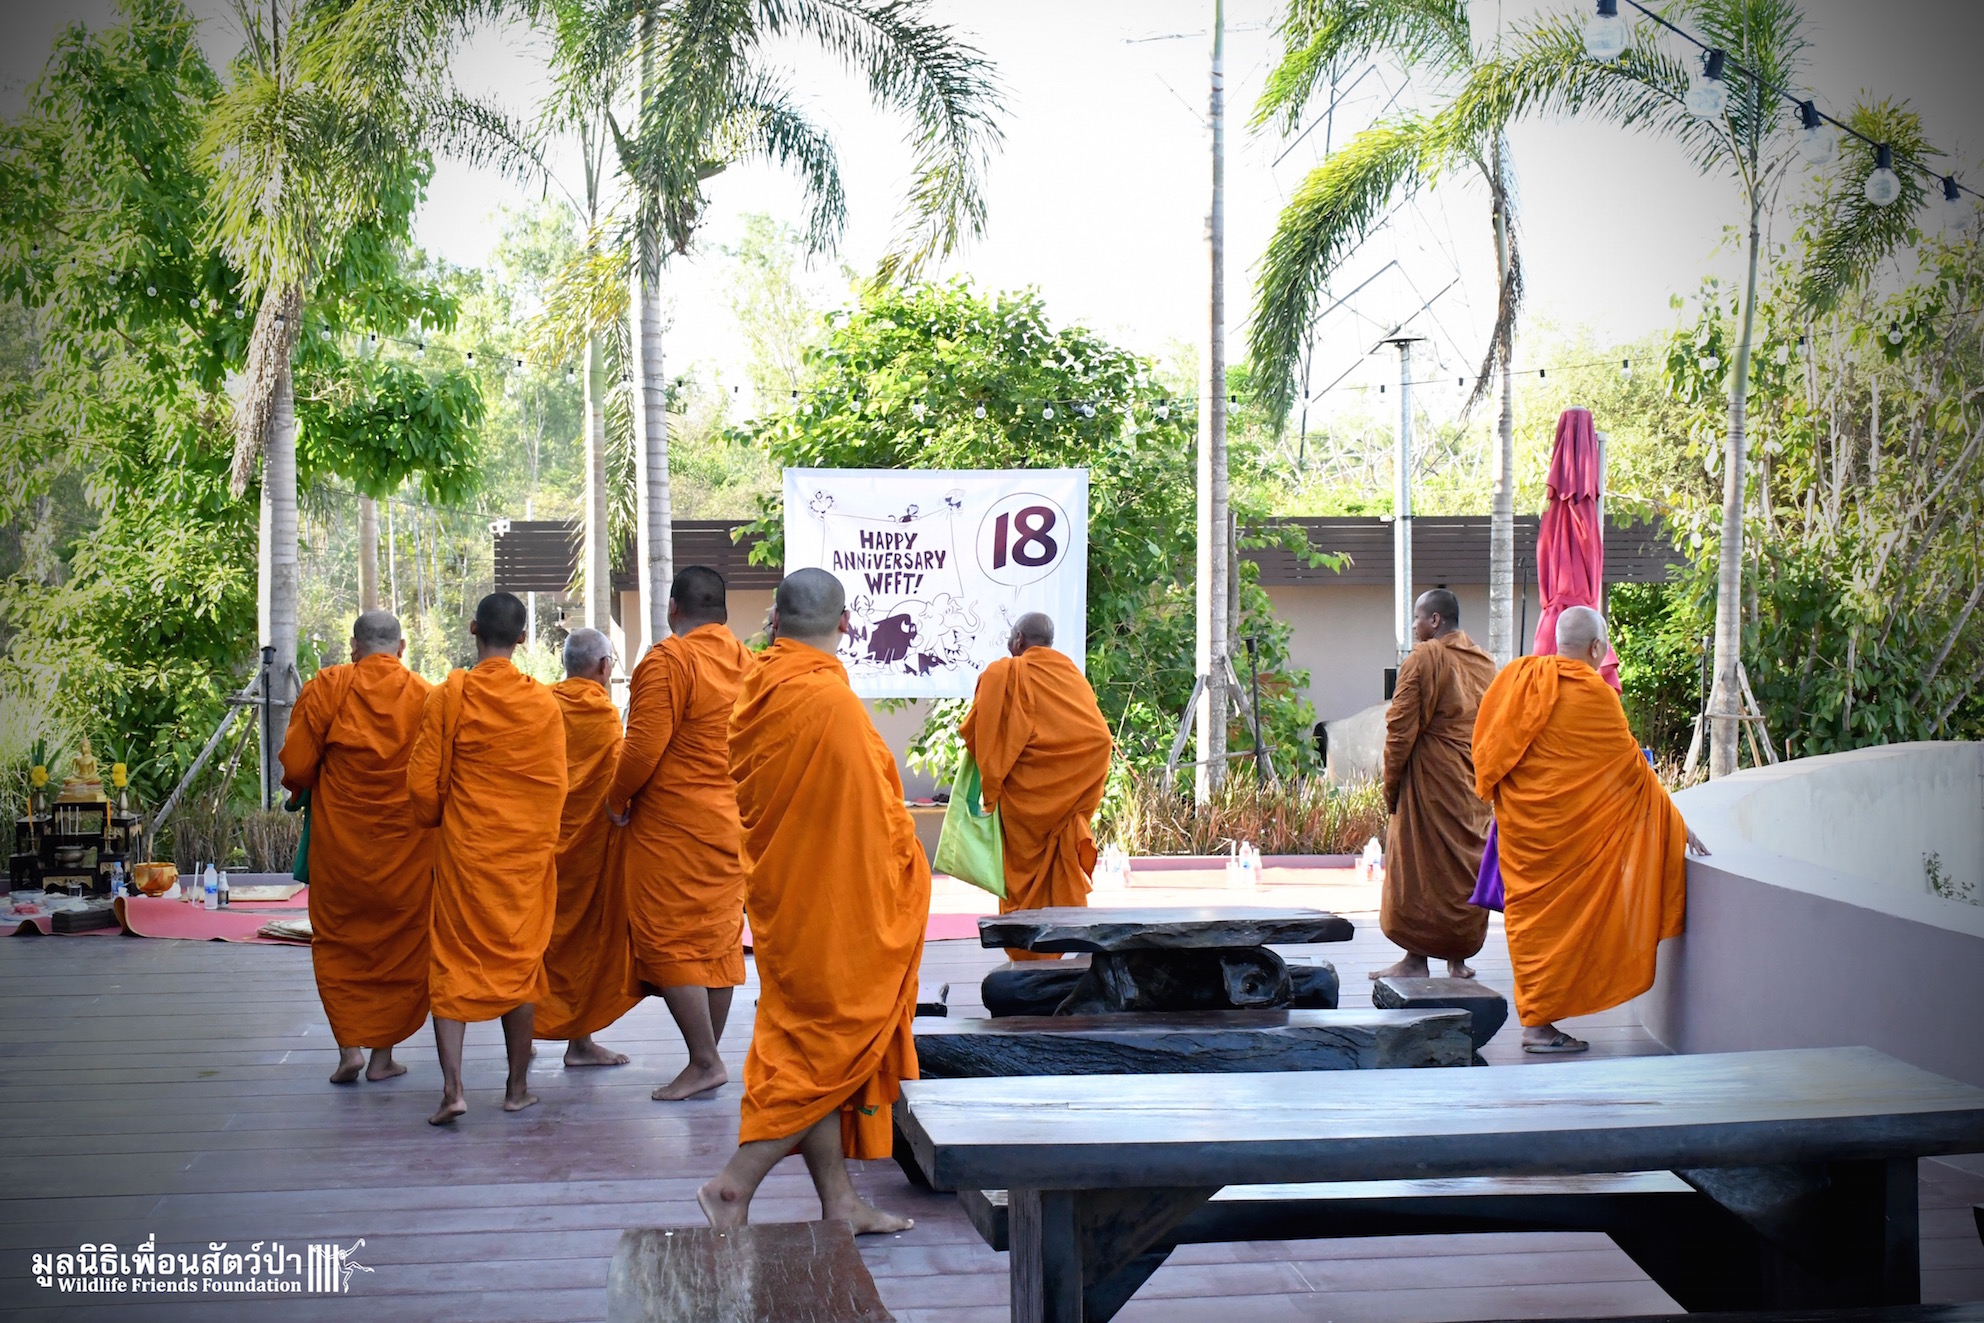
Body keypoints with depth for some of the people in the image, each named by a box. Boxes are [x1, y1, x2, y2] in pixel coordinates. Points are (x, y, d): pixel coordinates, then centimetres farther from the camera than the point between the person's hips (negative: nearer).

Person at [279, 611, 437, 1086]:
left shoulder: (326, 687, -5)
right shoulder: (427, 696, -4)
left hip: (340, 842, 0)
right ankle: (383, 1054, 14)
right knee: (400, 946, 12)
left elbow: (295, 767, -6)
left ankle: (350, 1045, 2)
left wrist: (307, 788, 16)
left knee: (338, 944, 13)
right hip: (407, 847, 0)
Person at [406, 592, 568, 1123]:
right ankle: (518, 1087, 17)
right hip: (528, 849, 1)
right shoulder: (544, 702, -3)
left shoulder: (449, 696, -7)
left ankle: (452, 1086, -8)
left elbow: (423, 781, -4)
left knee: (454, 962, 5)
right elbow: (556, 785, 3)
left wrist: (434, 820, 17)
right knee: (520, 961, 11)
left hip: (465, 847, -1)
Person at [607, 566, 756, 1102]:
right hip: (732, 826, 7)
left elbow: (644, 747, -18)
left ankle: (704, 1062, -5)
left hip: (672, 826, -7)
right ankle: (709, 1057, 19)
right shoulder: (747, 663, 9)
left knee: (668, 942, -2)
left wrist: (617, 799, -3)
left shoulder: (668, 661, -13)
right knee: (719, 939, 12)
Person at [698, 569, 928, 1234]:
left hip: (785, 893, 9)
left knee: (809, 1046, 12)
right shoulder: (829, 700, -22)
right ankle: (734, 1186, -4)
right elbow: (873, 810, -18)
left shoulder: (758, 688, 3)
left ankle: (839, 1202, 18)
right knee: (829, 1048, 0)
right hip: (839, 900, -9)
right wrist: (908, 867, -3)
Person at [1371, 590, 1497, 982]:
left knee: (1420, 867, -2)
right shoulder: (1484, 663, 11)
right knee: (1467, 863, 10)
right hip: (1476, 784, 7)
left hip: (1431, 779, -7)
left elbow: (1401, 728, -12)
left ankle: (1417, 958, -2)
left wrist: (1391, 784, -5)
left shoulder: (1422, 659, -10)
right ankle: (1459, 957, 14)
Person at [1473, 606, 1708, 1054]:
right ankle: (1539, 1023, 3)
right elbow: (1630, 768, -6)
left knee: (1529, 909, 12)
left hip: (1518, 821, 6)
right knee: (1558, 913, 1)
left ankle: (1533, 1014, 16)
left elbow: (1485, 748, 11)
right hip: (1564, 826, -6)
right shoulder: (1593, 695, -13)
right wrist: (1676, 826, 4)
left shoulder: (1516, 676, 3)